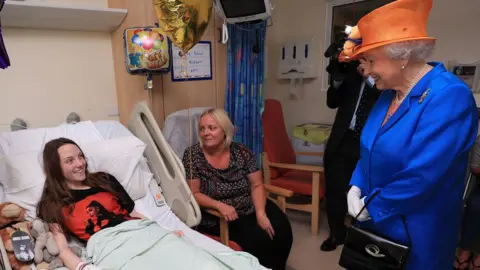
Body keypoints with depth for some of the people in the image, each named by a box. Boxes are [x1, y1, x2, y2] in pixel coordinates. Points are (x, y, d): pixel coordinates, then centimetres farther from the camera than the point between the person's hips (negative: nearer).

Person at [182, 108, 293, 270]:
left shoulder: (241, 152, -4)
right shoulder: (192, 155, -11)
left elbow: (257, 185, -3)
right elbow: (193, 194, -11)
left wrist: (260, 213, -19)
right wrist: (219, 205, -28)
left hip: (250, 208, 4)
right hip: (216, 216, -3)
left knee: (281, 229, -15)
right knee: (258, 237, -23)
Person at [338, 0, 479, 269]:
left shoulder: (449, 96, -23)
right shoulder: (390, 93, 3)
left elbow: (421, 176, -28)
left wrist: (372, 207, -16)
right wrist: (355, 188, -6)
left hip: (415, 232, -7)